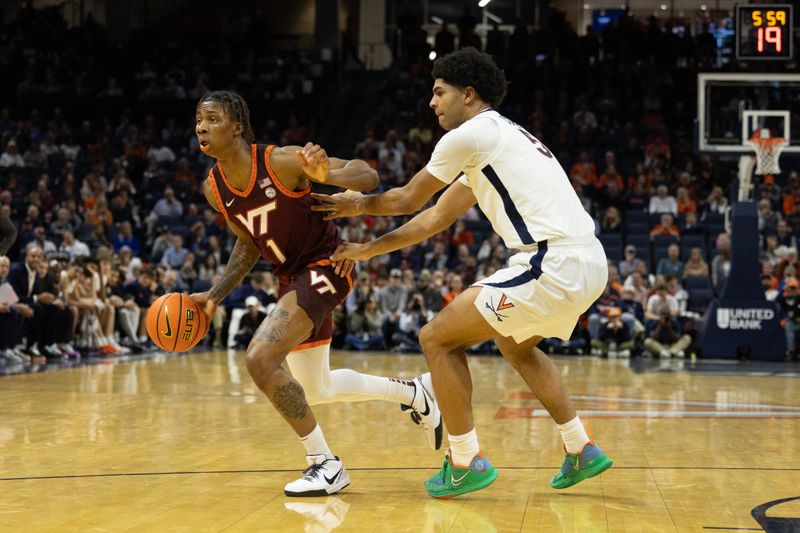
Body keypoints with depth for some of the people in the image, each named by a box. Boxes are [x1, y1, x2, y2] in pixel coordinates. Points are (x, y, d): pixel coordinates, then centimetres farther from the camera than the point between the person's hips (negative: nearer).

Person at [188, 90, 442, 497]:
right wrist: (215, 295, 3)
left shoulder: (282, 161, -22)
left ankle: (325, 464, -12)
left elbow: (367, 176, -18)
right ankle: (415, 394, 40)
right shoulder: (214, 189, -4)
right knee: (317, 390, 18)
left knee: (260, 359, -25)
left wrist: (326, 175, -39)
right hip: (291, 277, 8)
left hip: (324, 266, -8)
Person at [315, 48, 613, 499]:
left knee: (438, 338, 2)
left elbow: (408, 200, 8)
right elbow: (437, 217, 31)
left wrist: (359, 204, 27)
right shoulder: (499, 139, 26)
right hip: (591, 263, 10)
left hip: (555, 268, -10)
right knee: (515, 343, 34)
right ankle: (581, 451, 31)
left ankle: (467, 462, 8)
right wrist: (366, 250, 33)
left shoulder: (471, 135, -3)